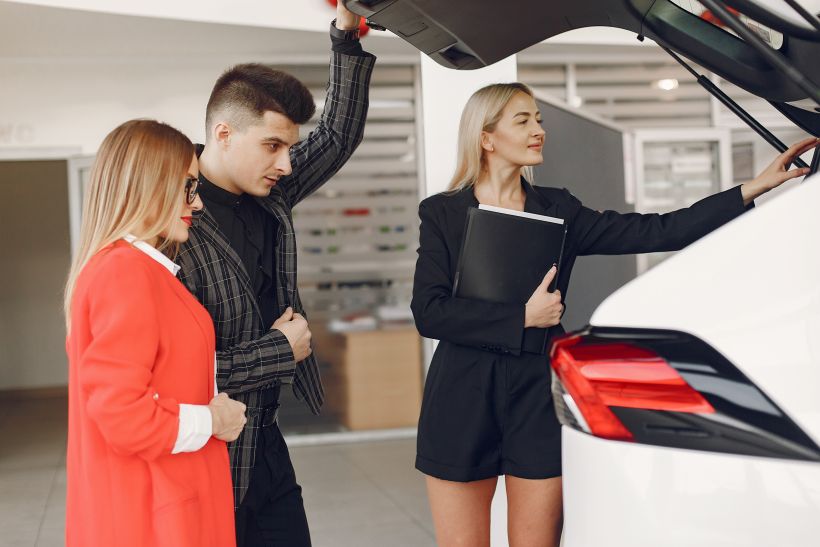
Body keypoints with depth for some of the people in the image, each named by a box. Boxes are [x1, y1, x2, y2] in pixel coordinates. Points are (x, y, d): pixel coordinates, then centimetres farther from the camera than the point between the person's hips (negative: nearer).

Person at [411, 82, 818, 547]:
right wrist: (523, 317, -11)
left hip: (538, 401, 2)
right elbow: (429, 312, -8)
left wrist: (753, 189, -6)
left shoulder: (557, 211, 10)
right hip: (462, 403, -2)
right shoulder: (441, 213, 4)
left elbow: (654, 232, 1)